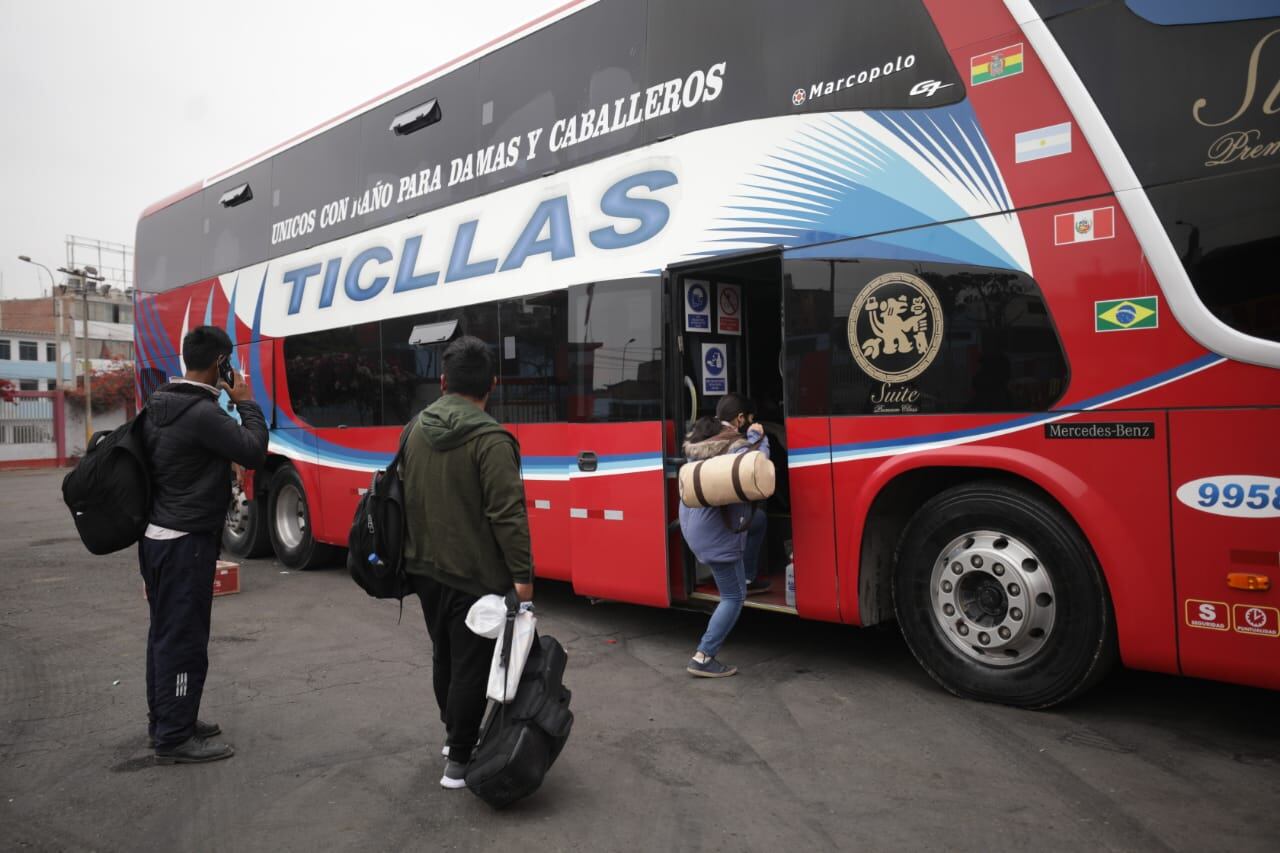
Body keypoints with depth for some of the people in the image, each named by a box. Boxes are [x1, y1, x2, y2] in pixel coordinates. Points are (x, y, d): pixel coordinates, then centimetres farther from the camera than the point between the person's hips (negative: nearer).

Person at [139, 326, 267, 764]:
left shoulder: (159, 406, 9)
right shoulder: (202, 413, -22)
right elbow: (253, 452, -17)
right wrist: (245, 403, -9)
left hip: (158, 535, 10)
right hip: (186, 542, -10)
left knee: (165, 630, 19)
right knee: (184, 638, -1)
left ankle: (164, 718, 32)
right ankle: (175, 738, 8)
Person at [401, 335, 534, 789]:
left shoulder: (416, 428, 4)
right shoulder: (490, 439, -20)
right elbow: (508, 515, -23)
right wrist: (522, 575, -17)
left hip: (426, 568, 7)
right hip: (474, 575, -7)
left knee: (444, 656, 22)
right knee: (471, 666, 4)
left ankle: (454, 733, 39)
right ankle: (458, 760, 12)